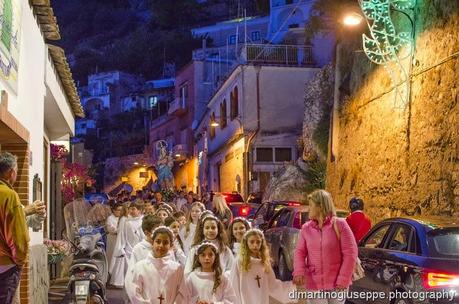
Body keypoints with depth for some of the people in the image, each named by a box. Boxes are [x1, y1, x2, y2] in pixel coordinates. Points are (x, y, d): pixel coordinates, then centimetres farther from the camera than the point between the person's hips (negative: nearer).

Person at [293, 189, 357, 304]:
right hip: (314, 285, 3)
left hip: (336, 284, -2)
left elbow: (350, 253, -7)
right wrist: (299, 272, -15)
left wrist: (343, 279, -11)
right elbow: (300, 252, 4)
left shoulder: (339, 225, -7)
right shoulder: (306, 228, 4)